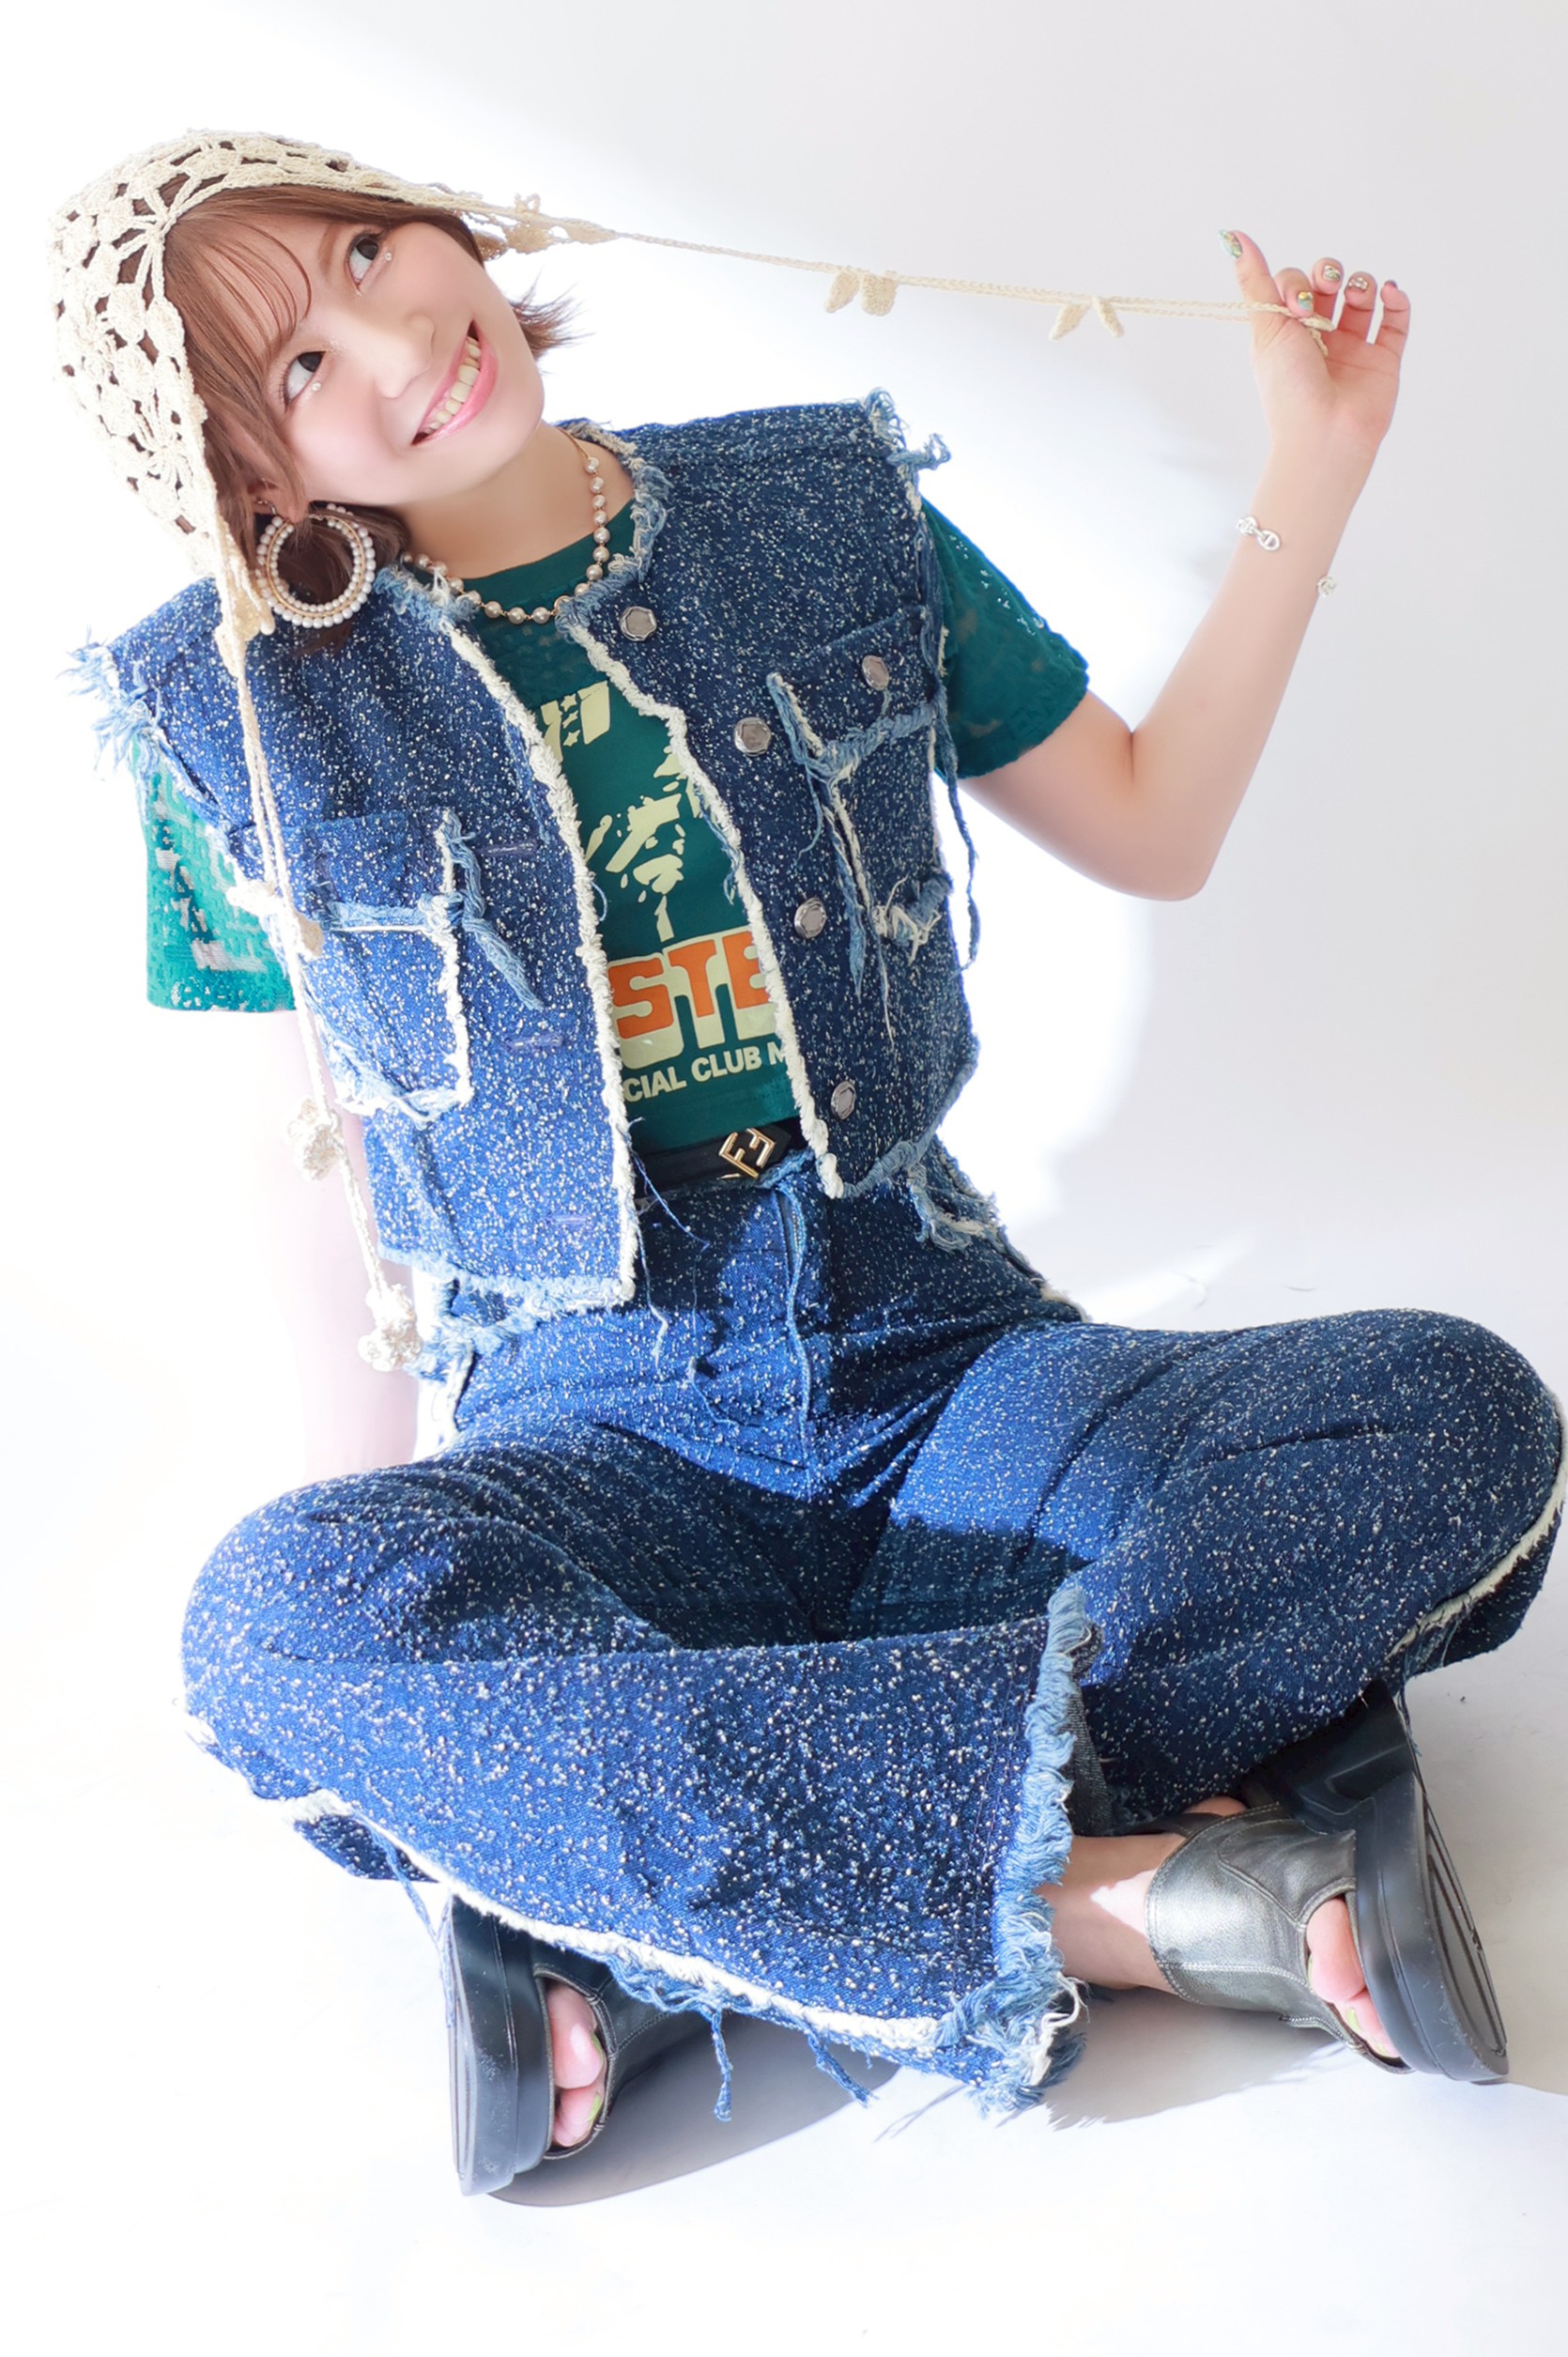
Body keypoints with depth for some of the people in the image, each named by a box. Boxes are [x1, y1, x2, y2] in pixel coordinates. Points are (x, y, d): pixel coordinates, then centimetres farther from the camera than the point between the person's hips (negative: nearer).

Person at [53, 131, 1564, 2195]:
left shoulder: (822, 511, 5)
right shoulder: (249, 707, 1)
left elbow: (1154, 830, 11)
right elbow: (334, 1137, 8)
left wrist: (1312, 477, 4)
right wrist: (372, 1500, 7)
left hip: (930, 1356, 2)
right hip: (594, 1423, -2)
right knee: (281, 1621, -35)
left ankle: (651, 1948, -27)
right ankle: (1119, 1902, -29)